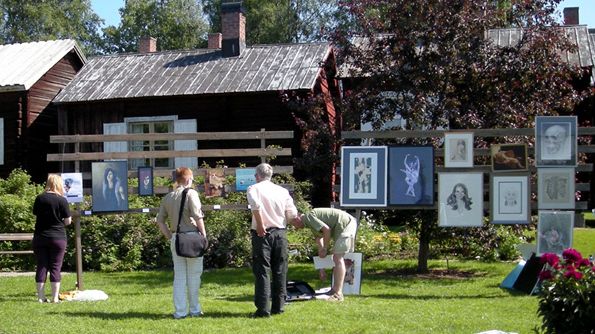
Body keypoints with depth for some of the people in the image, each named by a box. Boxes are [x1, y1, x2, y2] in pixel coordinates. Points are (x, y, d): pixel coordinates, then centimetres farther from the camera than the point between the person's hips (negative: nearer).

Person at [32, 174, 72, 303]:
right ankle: (55, 298, 1)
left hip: (40, 238, 3)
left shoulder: (39, 198, 1)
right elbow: (68, 221, -6)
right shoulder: (61, 200, -9)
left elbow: (36, 216, 10)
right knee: (56, 267, 2)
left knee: (41, 267, 7)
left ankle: (41, 297, 8)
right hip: (57, 238, -3)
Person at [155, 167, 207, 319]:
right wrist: (204, 234, -8)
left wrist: (169, 236, 16)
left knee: (179, 275, 9)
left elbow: (160, 220, 12)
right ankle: (194, 309, 13)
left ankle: (180, 311, 9)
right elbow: (197, 216, -16)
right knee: (194, 275, 6)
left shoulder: (167, 197, 10)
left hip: (175, 238, 5)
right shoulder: (191, 193, -8)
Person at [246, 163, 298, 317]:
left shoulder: (254, 188, -1)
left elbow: (255, 204, -22)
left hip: (262, 234, -3)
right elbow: (292, 214, 2)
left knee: (262, 271, -1)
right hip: (280, 232, 3)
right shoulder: (283, 191, 9)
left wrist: (260, 225, -14)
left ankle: (263, 309, -5)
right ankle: (278, 307, 14)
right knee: (280, 271, 11)